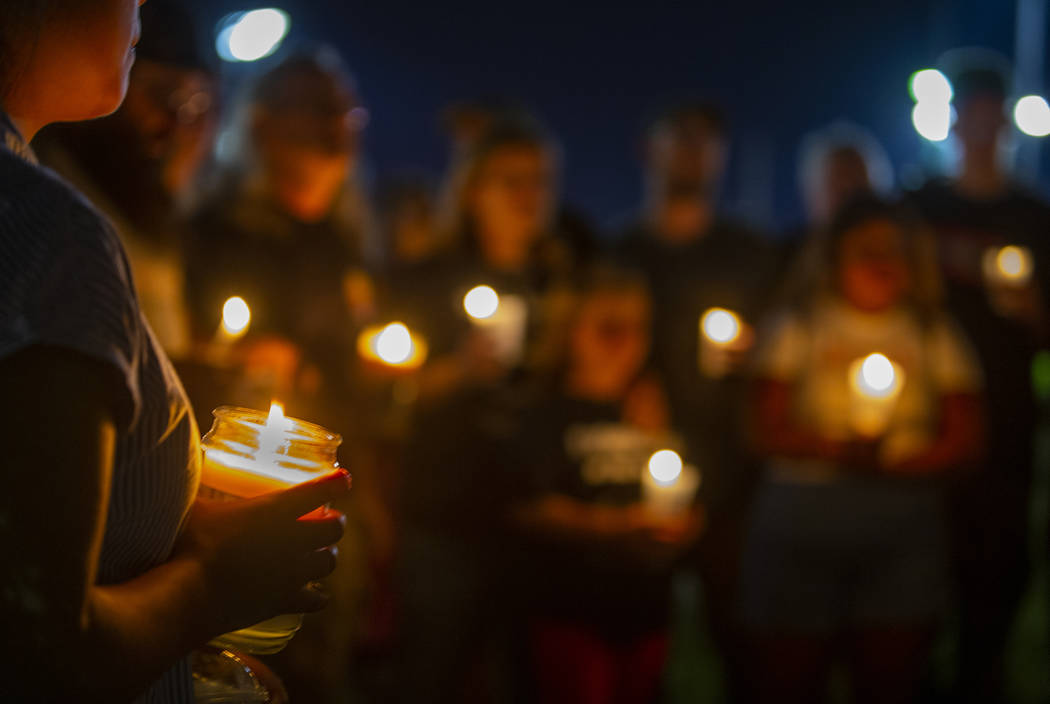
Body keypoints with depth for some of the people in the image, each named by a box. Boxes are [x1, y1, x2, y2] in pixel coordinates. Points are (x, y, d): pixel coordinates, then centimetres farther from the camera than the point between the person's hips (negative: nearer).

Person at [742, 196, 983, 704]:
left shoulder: (937, 337, 12)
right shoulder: (796, 329, 8)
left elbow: (966, 440, 4)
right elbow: (769, 431, -1)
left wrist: (895, 463, -13)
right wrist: (837, 449, -18)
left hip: (904, 529, 1)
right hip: (801, 523, -1)